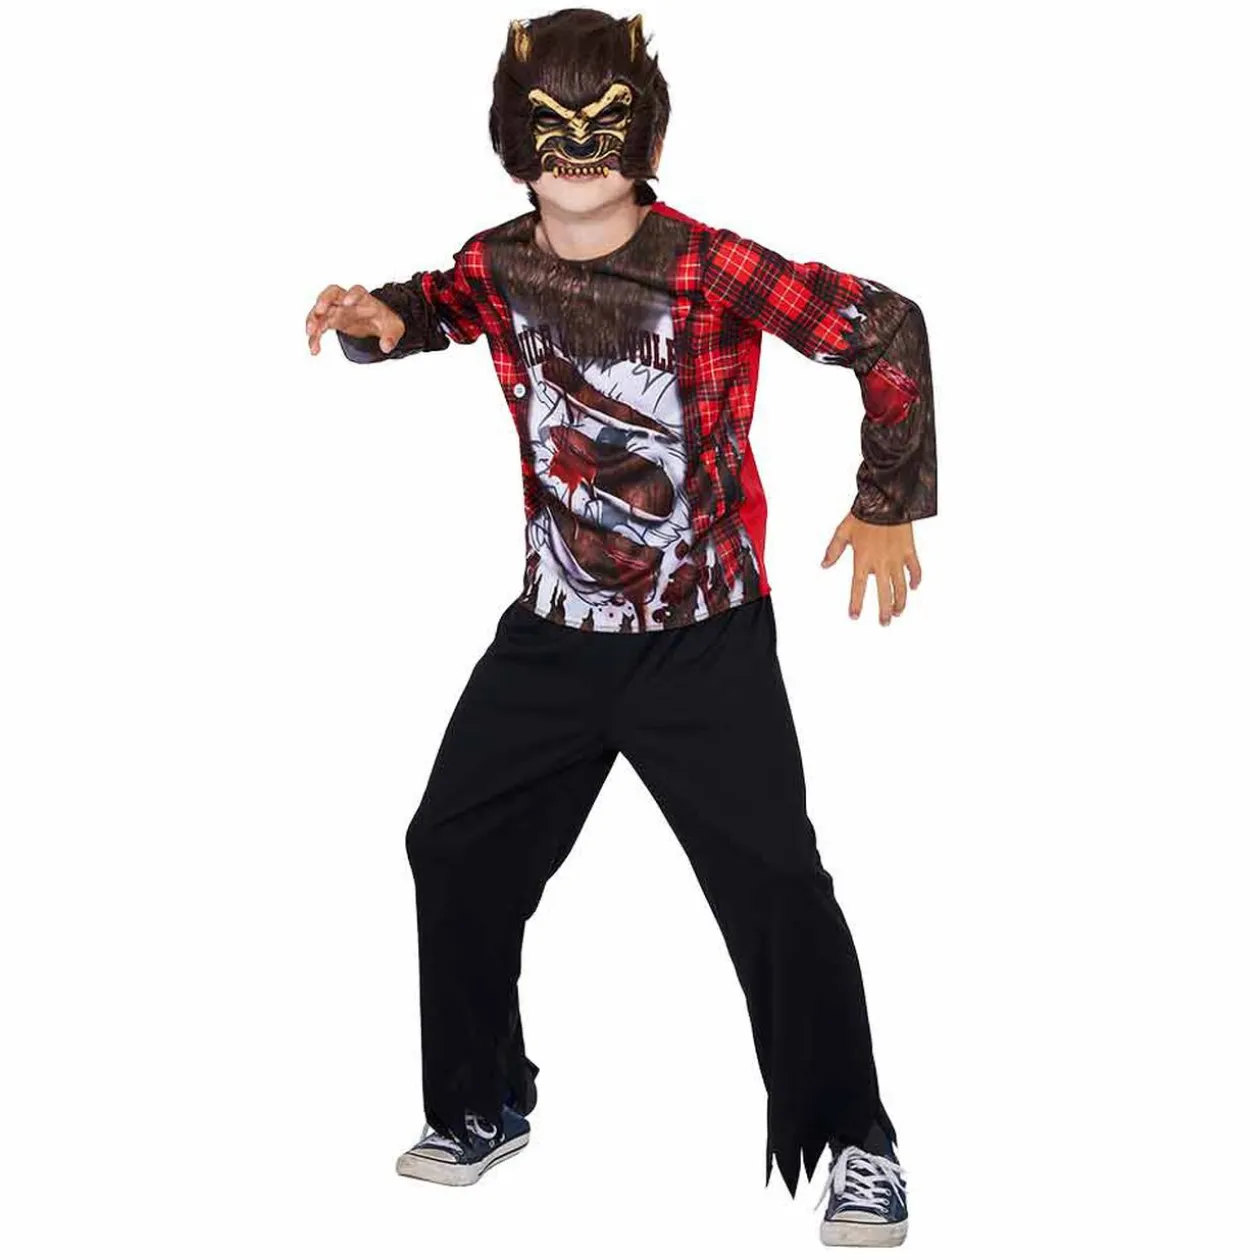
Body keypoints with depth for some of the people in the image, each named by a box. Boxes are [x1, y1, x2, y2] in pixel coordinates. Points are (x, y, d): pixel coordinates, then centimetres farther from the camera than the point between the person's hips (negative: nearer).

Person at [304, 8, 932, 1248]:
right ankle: (481, 1107, 31)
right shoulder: (498, 264, -2)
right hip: (553, 633, 5)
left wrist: (888, 505, -12)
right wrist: (380, 320, -3)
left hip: (704, 642, -5)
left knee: (775, 886, -8)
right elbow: (435, 306, 20)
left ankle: (853, 1144, 11)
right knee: (455, 850, 10)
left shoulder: (711, 267, -18)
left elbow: (888, 331, -16)